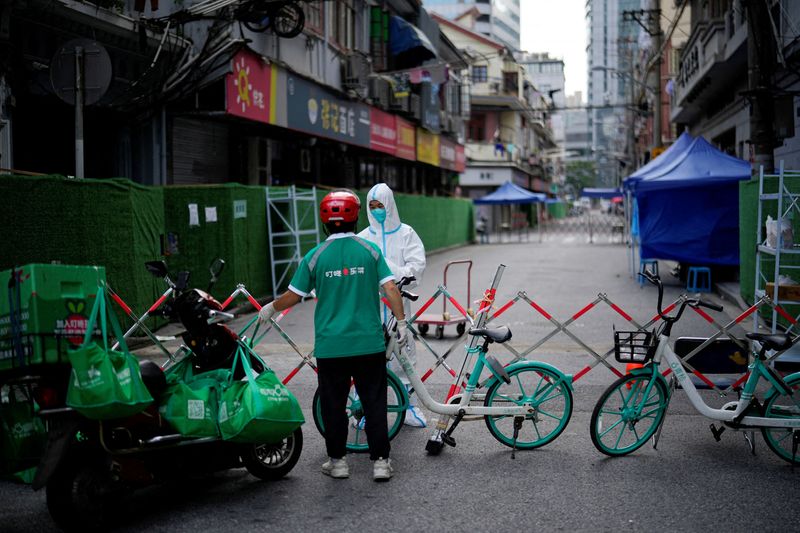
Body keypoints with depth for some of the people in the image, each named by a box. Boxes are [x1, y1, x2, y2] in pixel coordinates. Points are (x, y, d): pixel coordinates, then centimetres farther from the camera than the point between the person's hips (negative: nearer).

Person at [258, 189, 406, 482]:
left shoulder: (315, 256, -2)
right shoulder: (370, 250, -1)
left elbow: (293, 295, 2)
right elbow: (390, 288, -6)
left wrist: (270, 309, 19)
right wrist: (401, 322, 2)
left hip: (330, 346, 0)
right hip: (369, 344, 0)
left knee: (334, 405, 11)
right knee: (374, 402, 7)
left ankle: (337, 461, 19)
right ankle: (380, 461, 8)